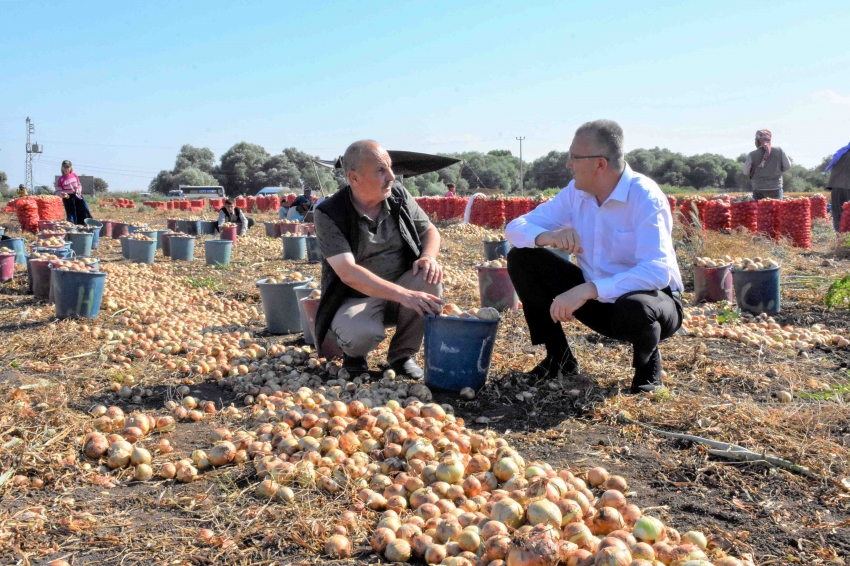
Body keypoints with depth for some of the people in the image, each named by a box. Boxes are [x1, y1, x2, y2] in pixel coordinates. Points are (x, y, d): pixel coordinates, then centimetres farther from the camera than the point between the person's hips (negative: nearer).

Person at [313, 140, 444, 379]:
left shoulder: (398, 194, -5)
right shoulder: (329, 214, -19)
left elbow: (430, 231, 8)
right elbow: (347, 273, -29)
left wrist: (429, 257, -17)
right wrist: (403, 295, -40)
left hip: (403, 286, 5)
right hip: (356, 298, -4)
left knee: (430, 278, -27)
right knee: (361, 334, -36)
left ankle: (402, 355, -5)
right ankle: (354, 354, 4)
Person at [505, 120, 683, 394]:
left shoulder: (645, 197, -22)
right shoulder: (576, 192, -4)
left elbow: (658, 271, -34)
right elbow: (516, 227, -4)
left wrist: (588, 289, -44)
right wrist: (545, 236, -28)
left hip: (647, 298, -5)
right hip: (596, 300, 6)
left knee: (634, 308, -42)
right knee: (521, 258, -8)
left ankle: (647, 363, -3)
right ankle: (559, 357, 6)